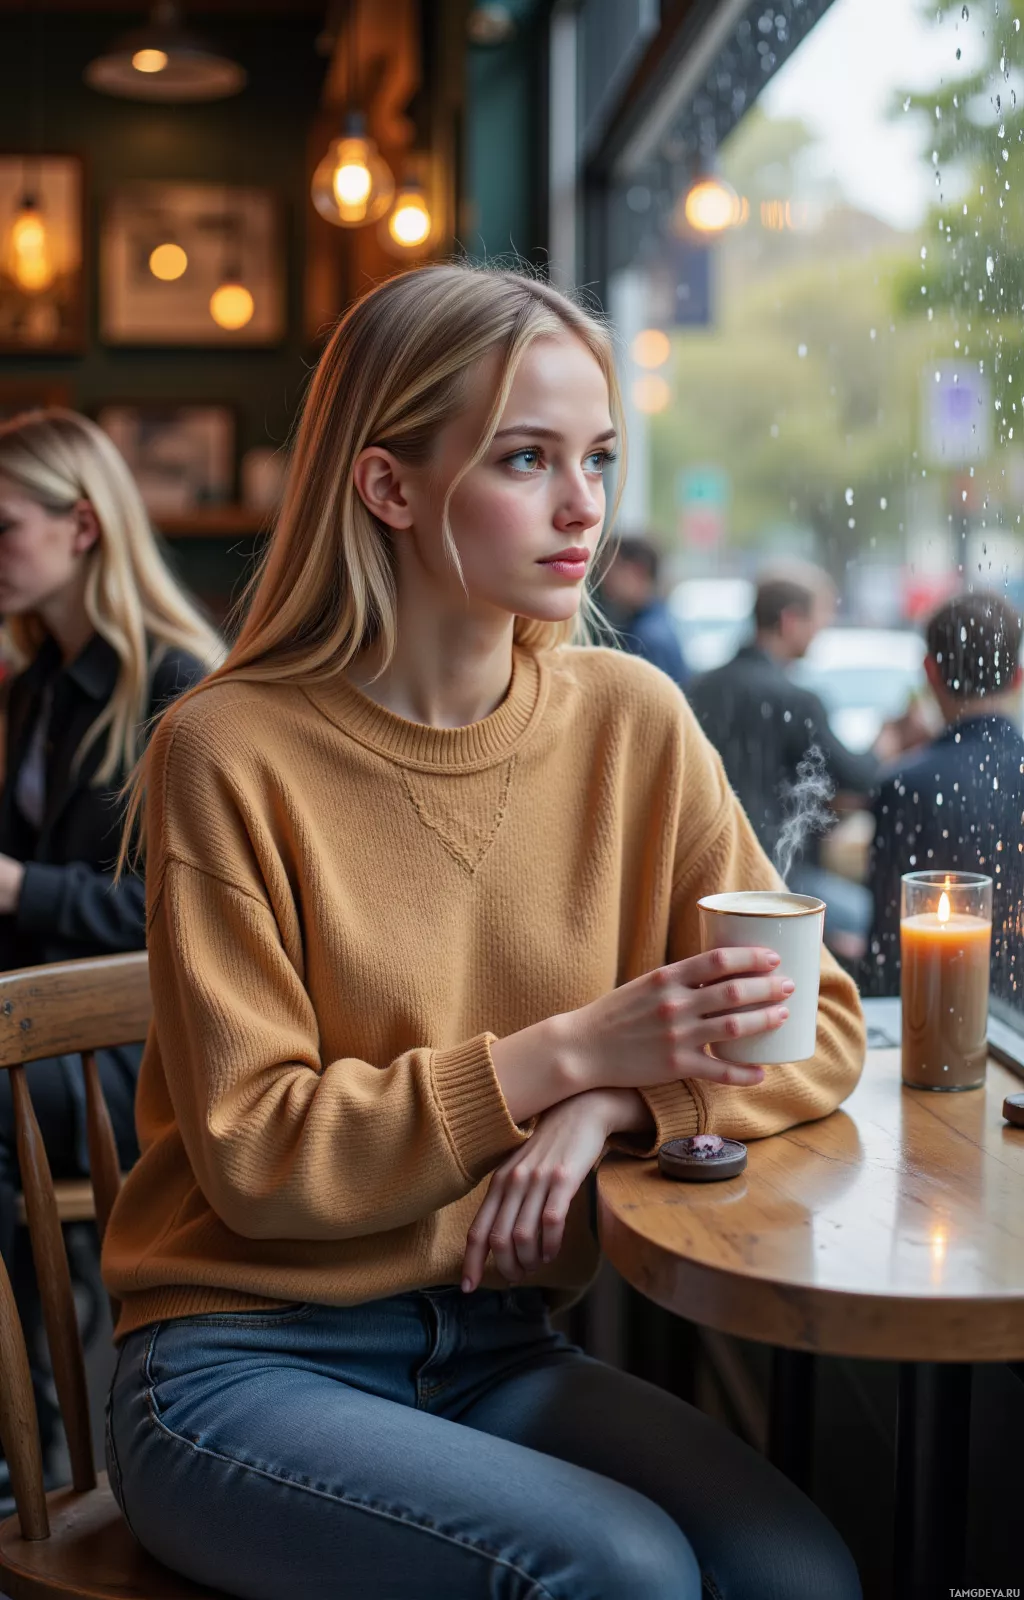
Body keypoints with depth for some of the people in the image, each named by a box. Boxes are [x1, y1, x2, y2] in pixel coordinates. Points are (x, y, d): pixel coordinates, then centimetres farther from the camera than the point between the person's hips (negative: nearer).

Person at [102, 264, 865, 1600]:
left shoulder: (630, 721, 0)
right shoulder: (232, 753, -13)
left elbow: (818, 1030, 3)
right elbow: (254, 1159, -13)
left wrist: (613, 1105, -16)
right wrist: (565, 1055, -21)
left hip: (497, 1350, 4)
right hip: (243, 1363, -4)